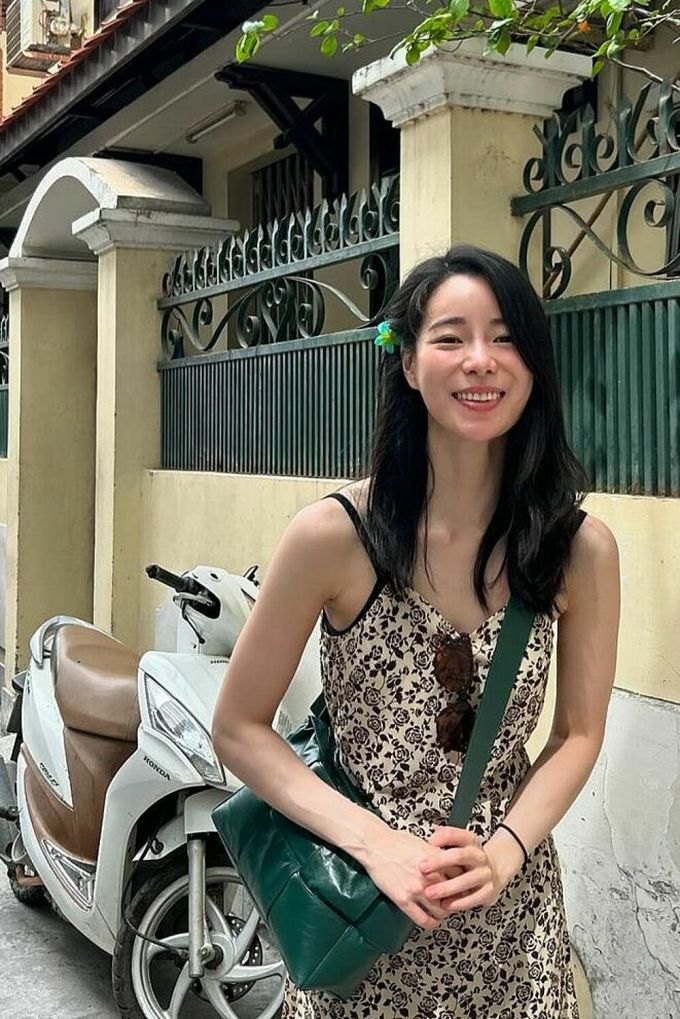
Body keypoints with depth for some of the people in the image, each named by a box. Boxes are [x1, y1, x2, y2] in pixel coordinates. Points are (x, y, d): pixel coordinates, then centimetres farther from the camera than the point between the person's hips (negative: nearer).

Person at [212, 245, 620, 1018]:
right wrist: (376, 842, -19)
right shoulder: (333, 535, -17)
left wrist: (503, 851, -15)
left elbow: (579, 734, 1)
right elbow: (238, 729, -9)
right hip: (361, 899, -1)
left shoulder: (583, 550, -10)